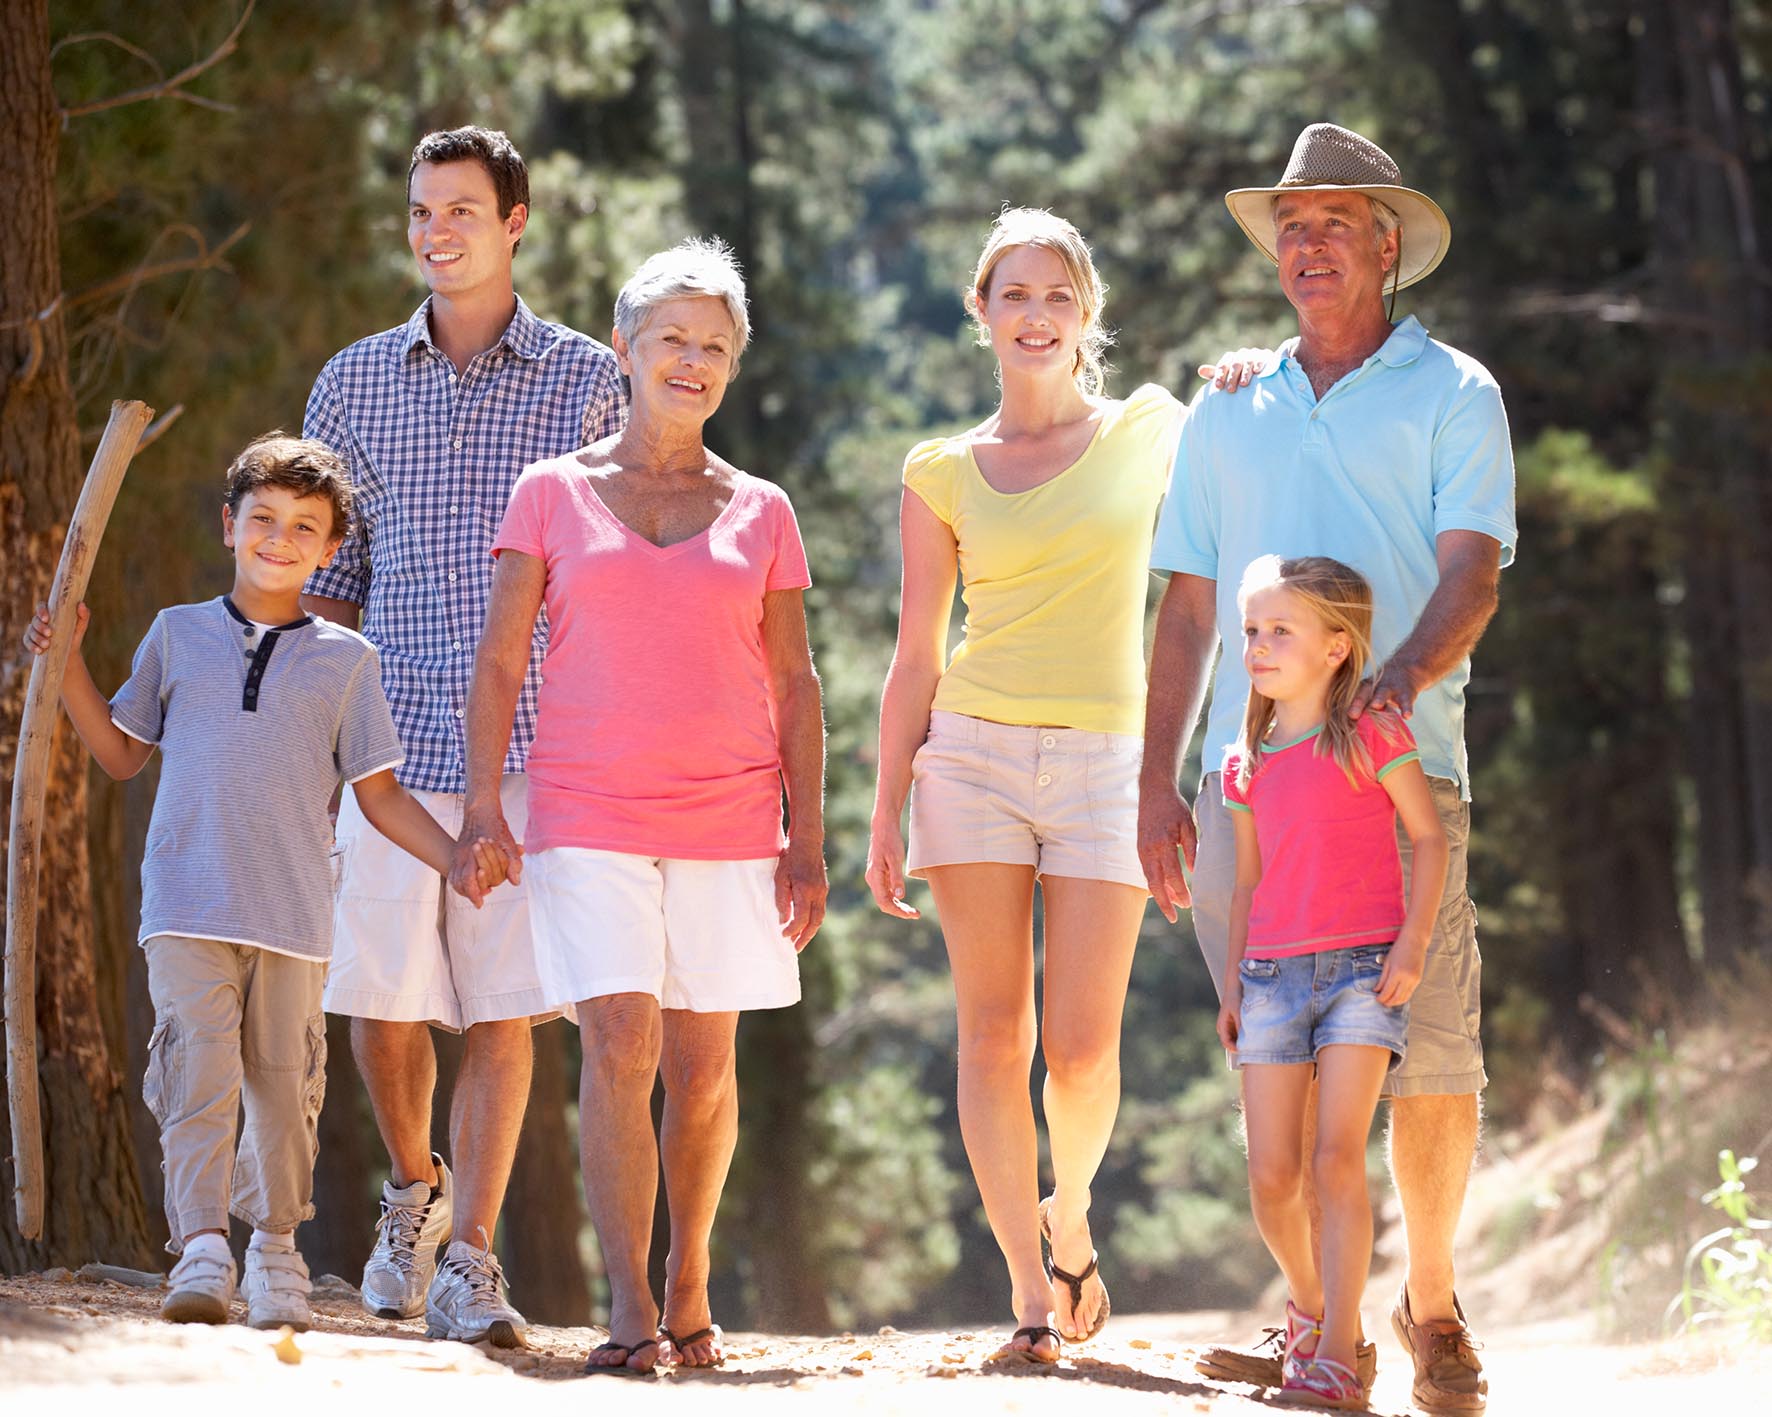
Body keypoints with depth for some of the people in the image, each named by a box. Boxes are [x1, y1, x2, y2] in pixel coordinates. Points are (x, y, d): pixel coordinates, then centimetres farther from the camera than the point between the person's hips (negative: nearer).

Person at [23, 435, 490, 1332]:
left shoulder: (344, 660, 9)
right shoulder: (178, 635, 11)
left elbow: (378, 793, 10)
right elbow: (124, 754, 19)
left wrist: (455, 858, -2)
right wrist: (69, 670, 9)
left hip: (293, 915, 1)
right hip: (187, 908, -1)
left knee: (282, 1083, 5)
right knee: (200, 1070, -15)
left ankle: (275, 1245, 21)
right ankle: (201, 1250, -19)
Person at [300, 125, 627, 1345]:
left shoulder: (586, 381, 6)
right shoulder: (354, 384, 11)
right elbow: (326, 577, 15)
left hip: (535, 746, -1)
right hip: (393, 741, 2)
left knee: (503, 1010, -3)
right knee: (382, 1003, 0)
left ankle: (471, 1258, 4)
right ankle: (415, 1189, 27)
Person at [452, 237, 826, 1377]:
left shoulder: (760, 512, 10)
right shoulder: (554, 493, 7)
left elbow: (794, 683, 10)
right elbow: (500, 661, 5)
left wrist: (808, 838, 4)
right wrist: (484, 806, -5)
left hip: (730, 816, 2)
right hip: (590, 814, -2)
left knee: (703, 1067, 3)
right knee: (621, 1049, -14)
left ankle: (690, 1287, 19)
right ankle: (629, 1306, -12)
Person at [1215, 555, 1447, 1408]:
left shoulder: (1370, 737, -3)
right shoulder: (1248, 764, 12)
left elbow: (1430, 838, -1)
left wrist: (1412, 945, -10)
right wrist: (1232, 986, 15)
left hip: (1363, 969, -5)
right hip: (1273, 975, 5)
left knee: (1337, 1160, -14)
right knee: (1271, 1176, -1)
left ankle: (1335, 1356, -13)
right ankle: (1308, 1303, 25)